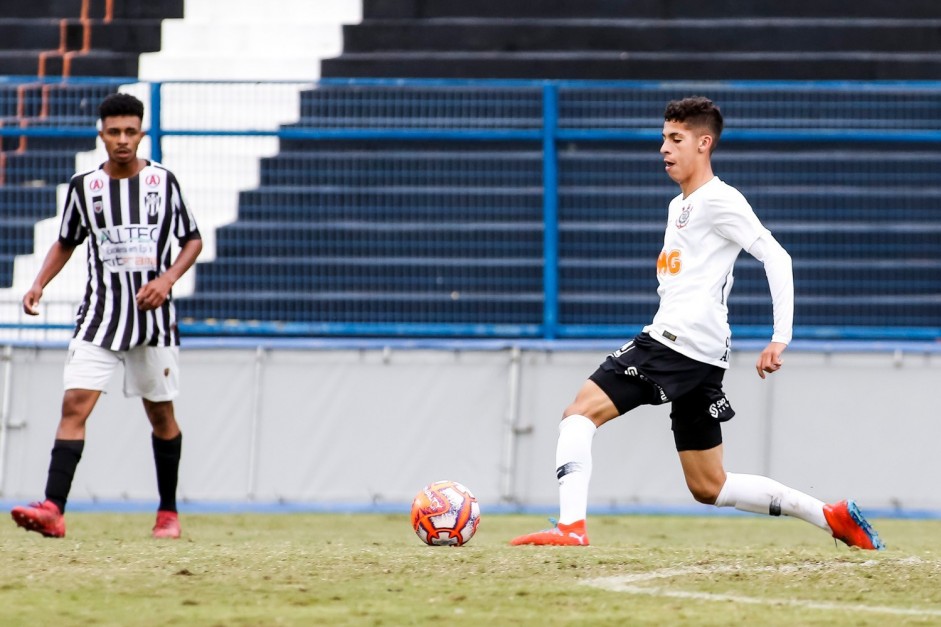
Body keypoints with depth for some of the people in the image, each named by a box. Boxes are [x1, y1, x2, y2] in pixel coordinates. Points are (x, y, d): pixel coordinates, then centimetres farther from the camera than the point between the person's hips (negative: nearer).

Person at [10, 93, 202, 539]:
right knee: (75, 403, -15)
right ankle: (53, 510, -23)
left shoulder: (162, 181, 0)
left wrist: (167, 278, -11)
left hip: (154, 317, 0)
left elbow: (193, 240, 6)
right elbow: (66, 242, 17)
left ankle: (169, 512, 24)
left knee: (160, 414, 8)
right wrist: (39, 284, 2)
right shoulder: (84, 185, 4)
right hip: (99, 315, 0)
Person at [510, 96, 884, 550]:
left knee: (579, 412, -14)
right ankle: (831, 516, 13)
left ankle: (571, 526, -26)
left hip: (676, 342, -10)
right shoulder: (678, 206, 24)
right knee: (709, 487, 12)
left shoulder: (718, 200, -5)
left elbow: (776, 257, -13)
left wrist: (780, 339, -19)